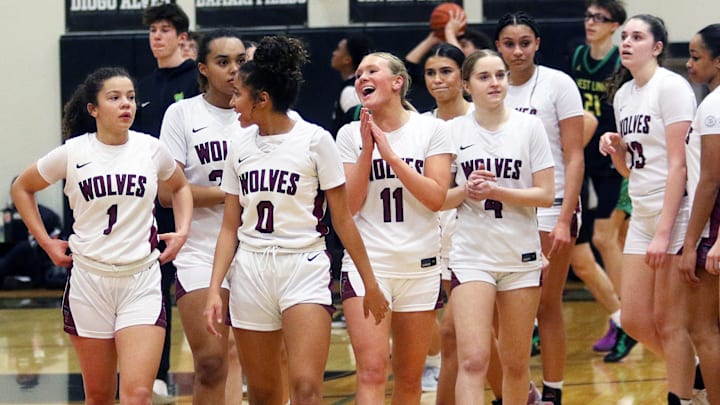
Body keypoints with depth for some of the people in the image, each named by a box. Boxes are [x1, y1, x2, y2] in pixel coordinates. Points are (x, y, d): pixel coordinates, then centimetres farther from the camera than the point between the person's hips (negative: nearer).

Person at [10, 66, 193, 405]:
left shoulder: (151, 149, 2)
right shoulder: (72, 153, -2)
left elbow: (179, 187, 23)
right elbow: (22, 188, 14)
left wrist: (183, 230, 8)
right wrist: (45, 242, 7)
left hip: (141, 281, 0)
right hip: (89, 279, 0)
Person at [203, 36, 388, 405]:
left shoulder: (314, 140, -4)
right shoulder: (241, 147, 8)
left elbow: (342, 218, -1)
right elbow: (230, 227, 10)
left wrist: (370, 282, 0)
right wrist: (214, 290, 1)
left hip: (304, 269, -4)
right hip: (250, 273, 4)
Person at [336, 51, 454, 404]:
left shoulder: (431, 129, 1)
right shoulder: (351, 135, 4)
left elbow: (436, 198, -9)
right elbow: (348, 206, -3)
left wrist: (390, 153, -13)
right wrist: (367, 150, -11)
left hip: (420, 265, 1)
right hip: (367, 263, -1)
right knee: (372, 372, -15)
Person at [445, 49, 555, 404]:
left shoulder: (529, 127, 1)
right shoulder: (453, 131, 3)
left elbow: (546, 195, -3)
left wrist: (496, 192, -16)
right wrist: (465, 192, -15)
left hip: (521, 256, 1)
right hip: (471, 255, -1)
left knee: (516, 362, 9)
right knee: (473, 360, -14)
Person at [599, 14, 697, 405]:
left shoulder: (671, 86, -10)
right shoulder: (623, 94, 14)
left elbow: (678, 163, -15)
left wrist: (664, 232, -19)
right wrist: (615, 147, -2)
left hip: (676, 215, -8)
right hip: (642, 215, 8)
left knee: (669, 324, -4)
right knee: (634, 321, 8)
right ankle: (693, 372, 27)